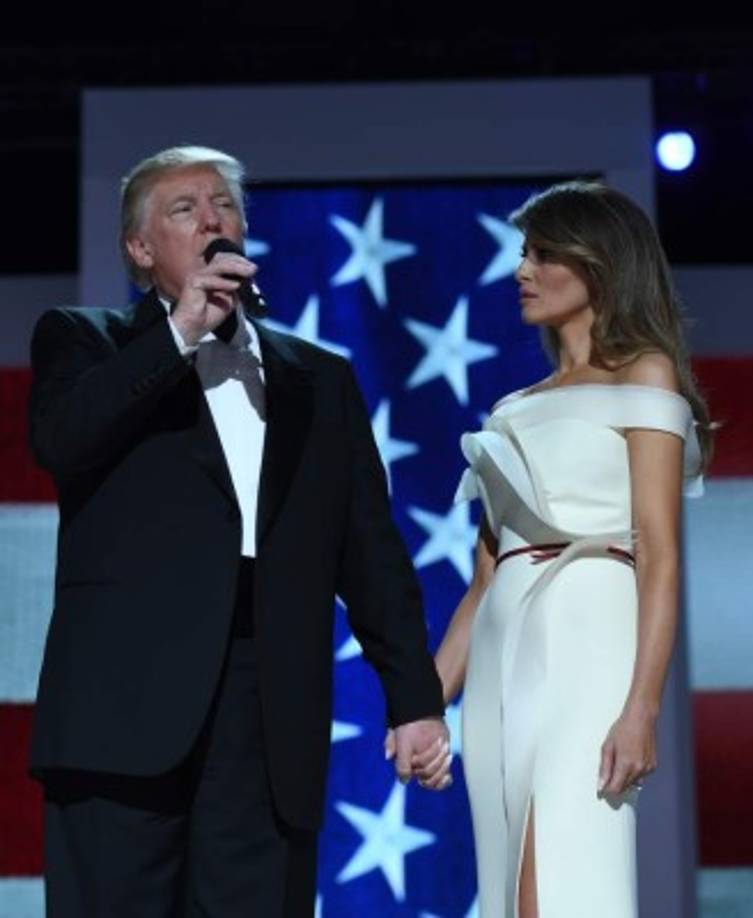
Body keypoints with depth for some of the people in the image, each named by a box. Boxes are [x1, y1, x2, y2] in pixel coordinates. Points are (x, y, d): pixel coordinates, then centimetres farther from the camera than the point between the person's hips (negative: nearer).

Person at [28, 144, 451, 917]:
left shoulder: (320, 380, 21)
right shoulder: (85, 342, 15)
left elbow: (371, 553, 16)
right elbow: (59, 441, -8)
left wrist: (415, 699, 8)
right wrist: (181, 331, -6)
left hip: (273, 718, 2)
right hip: (127, 703, -2)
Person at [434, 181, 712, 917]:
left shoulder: (644, 375, 5)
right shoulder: (515, 409, 23)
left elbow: (659, 553, -7)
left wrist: (642, 705, -18)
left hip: (585, 642, -7)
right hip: (503, 657, 7)